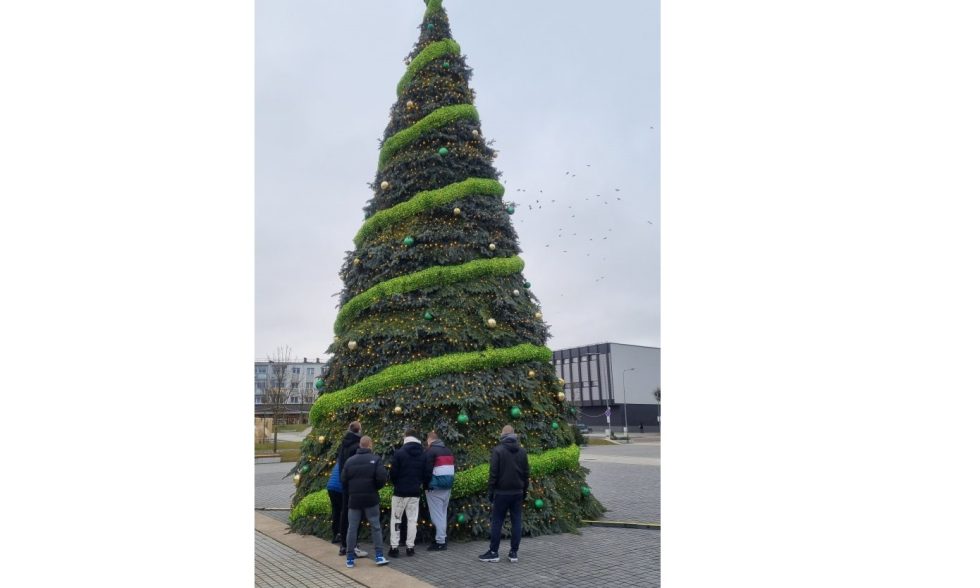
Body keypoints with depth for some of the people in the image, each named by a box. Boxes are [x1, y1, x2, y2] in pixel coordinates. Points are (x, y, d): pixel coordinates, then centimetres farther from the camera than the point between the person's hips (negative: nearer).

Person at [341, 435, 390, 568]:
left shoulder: (350, 460, 2)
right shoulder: (375, 459, -7)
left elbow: (343, 479, 3)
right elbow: (382, 477, -15)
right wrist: (376, 487, 4)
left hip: (354, 499, 2)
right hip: (371, 498, -2)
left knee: (352, 528, 9)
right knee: (376, 527, 7)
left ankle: (350, 558, 13)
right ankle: (379, 556, 7)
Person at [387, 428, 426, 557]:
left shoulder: (399, 453, -10)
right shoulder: (423, 454, 4)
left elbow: (393, 473, -9)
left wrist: (396, 484, 10)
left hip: (400, 492, -3)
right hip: (415, 492, 3)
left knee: (396, 519, 7)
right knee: (412, 519, 9)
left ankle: (394, 547, 5)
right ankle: (410, 547, 9)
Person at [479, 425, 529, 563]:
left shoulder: (498, 450, -10)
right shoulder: (522, 451, 6)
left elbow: (493, 473, -11)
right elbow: (526, 472, 9)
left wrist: (491, 490, -2)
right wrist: (524, 490, 17)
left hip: (502, 492, -4)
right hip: (517, 492, 4)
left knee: (497, 522, 3)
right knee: (516, 521, 7)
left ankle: (493, 552, 7)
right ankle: (514, 552, 9)